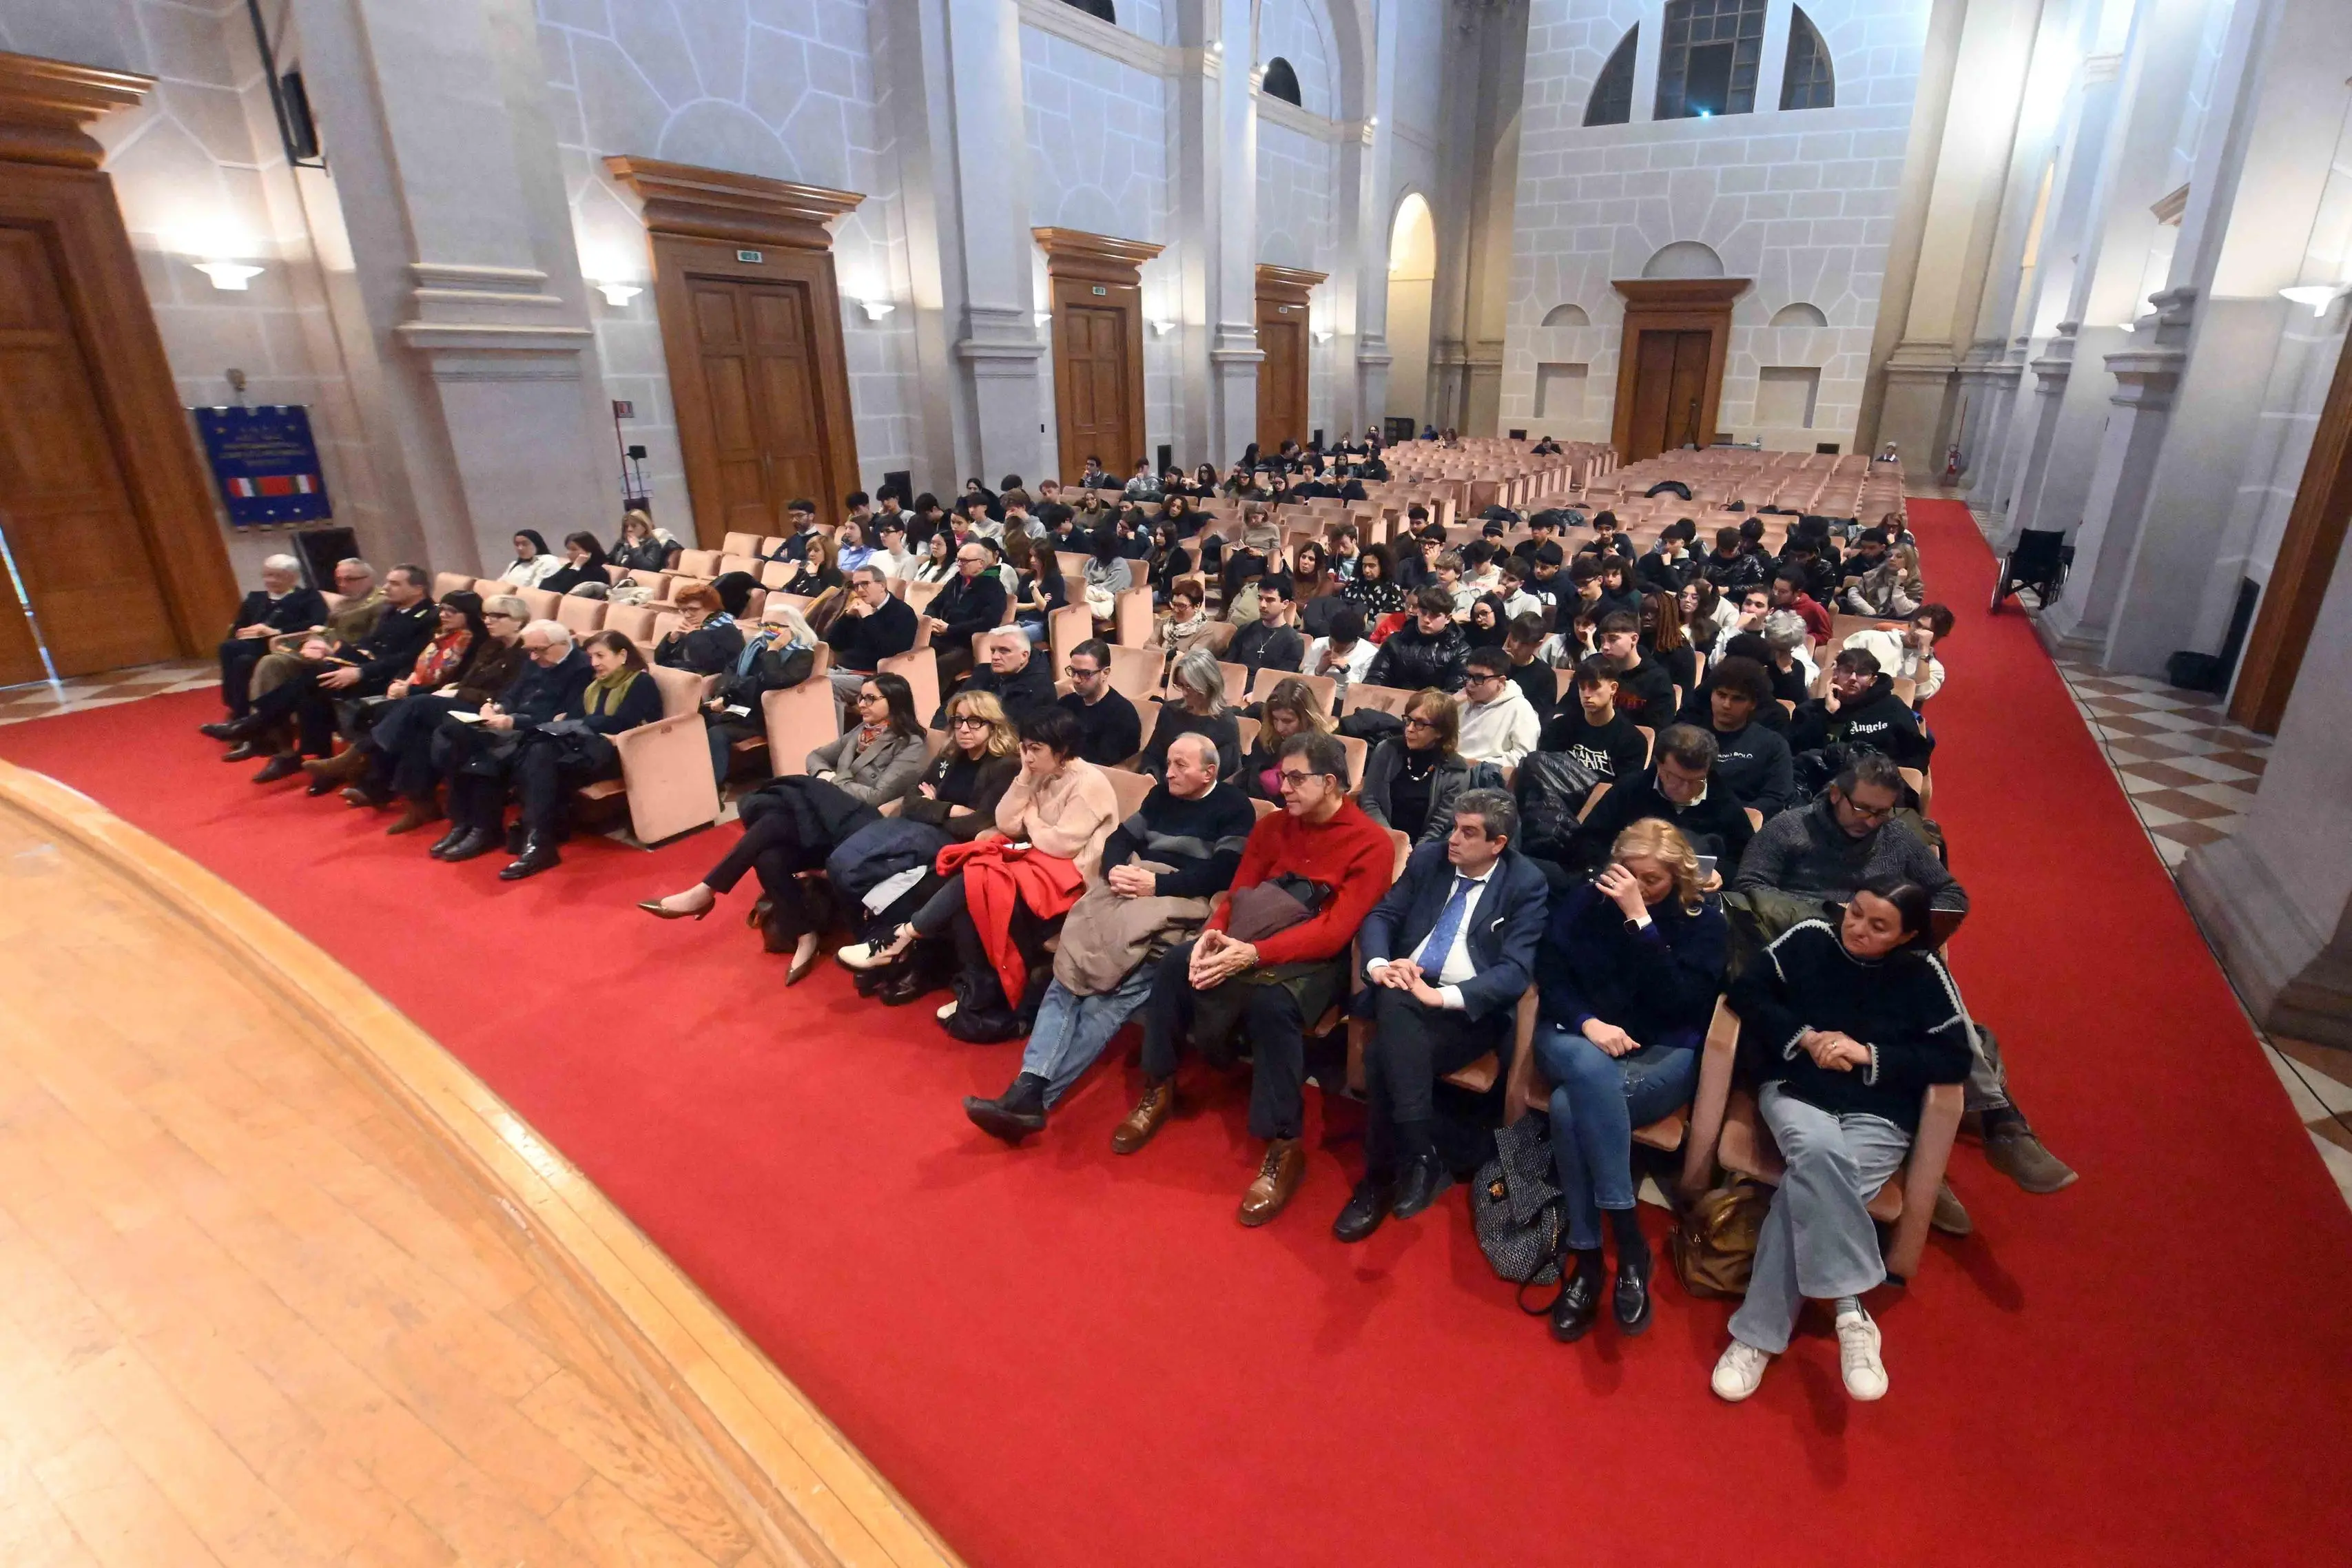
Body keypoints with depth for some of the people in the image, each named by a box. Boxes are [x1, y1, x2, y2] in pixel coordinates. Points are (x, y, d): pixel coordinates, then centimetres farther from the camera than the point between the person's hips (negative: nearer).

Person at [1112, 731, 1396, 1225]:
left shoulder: (1370, 843, -12)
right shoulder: (1272, 826, 7)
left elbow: (1335, 931, -21)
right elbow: (1238, 893, 5)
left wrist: (1253, 954, -32)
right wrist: (1212, 934, -19)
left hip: (1319, 957, -6)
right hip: (1256, 938, 6)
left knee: (1271, 1002, -37)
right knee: (1174, 963, -17)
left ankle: (1285, 1147, -20)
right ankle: (1159, 1091, 1)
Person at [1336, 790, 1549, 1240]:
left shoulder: (1527, 884, -5)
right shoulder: (1428, 858, 7)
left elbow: (1516, 971, -13)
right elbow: (1380, 916, 8)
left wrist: (1443, 996, -23)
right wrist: (1378, 964, -14)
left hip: (1471, 1011, -4)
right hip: (1405, 991, 4)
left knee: (1385, 1055, -30)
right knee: (1396, 1009, -32)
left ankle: (1380, 1177, -13)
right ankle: (1420, 1157, -21)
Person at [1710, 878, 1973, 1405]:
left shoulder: (1923, 974, 1)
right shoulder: (1810, 937, 2)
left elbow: (1955, 1060, -1)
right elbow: (1747, 991, 3)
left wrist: (1869, 1056, -12)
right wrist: (1806, 1038, -9)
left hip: (1878, 1116, 0)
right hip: (1795, 1090, 1)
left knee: (1808, 1187, -29)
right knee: (1817, 1149, -36)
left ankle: (1758, 1334, -20)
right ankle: (1850, 1311, -28)